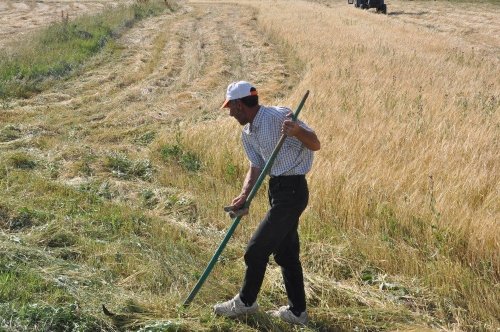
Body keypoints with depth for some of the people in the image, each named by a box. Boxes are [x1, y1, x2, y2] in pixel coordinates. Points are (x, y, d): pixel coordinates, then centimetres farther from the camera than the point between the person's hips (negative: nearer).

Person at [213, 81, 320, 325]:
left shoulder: (279, 116, -17)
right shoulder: (247, 133, 11)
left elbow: (315, 145, -16)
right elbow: (256, 167, 9)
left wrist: (297, 131, -37)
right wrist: (243, 197, -7)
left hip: (291, 190, -9)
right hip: (278, 189, 9)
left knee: (257, 250, -1)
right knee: (286, 252, 14)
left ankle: (245, 302, 18)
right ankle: (297, 311, 25)